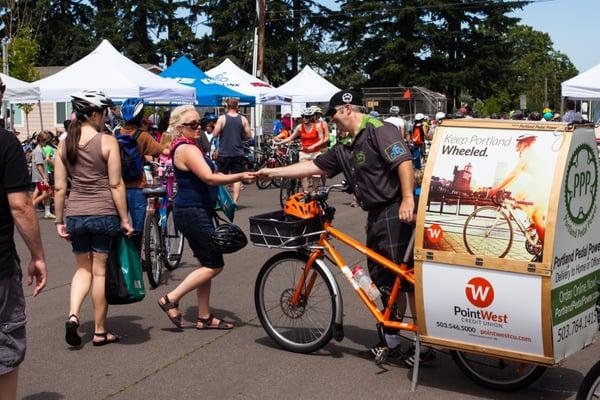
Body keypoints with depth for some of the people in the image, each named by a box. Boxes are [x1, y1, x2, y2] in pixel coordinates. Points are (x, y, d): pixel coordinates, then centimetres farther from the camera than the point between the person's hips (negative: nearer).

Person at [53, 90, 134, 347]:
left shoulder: (64, 145, 4)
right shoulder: (107, 141, -9)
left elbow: (59, 187, 4)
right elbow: (116, 184, -11)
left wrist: (59, 221, 10)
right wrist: (124, 218, -6)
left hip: (75, 215, 4)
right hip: (104, 213, -4)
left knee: (83, 268, 19)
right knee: (100, 271, 6)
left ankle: (73, 314, -3)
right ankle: (100, 331, 15)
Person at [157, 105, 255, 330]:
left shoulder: (187, 147, 16)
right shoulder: (187, 149, -17)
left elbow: (207, 177, 25)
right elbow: (209, 178, -28)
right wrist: (240, 176, -32)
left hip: (198, 212, 11)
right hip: (192, 213, -11)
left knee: (206, 265, 13)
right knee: (214, 265, -7)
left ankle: (204, 318, 19)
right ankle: (171, 299, 1)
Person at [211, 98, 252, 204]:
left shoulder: (222, 118, -6)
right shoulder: (243, 119, 0)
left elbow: (214, 134, -7)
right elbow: (249, 136, 2)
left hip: (224, 153, -1)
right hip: (238, 154, 1)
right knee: (237, 178, 4)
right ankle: (235, 201, -2)